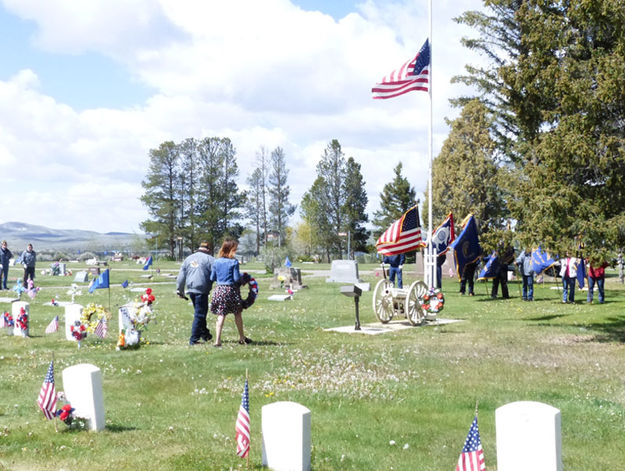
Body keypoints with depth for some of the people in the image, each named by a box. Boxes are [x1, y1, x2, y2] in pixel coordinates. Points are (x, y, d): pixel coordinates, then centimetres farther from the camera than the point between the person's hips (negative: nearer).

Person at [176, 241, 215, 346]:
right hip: (202, 290, -6)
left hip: (191, 290, 6)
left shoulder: (188, 259, 14)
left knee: (200, 313, 21)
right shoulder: (209, 259, -4)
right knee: (199, 315, -1)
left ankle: (205, 333, 29)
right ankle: (193, 339, -1)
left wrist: (179, 290, 20)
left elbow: (181, 276, 15)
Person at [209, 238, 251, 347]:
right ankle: (242, 338, 27)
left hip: (219, 289, 3)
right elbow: (236, 278, -13)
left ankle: (217, 340, -7)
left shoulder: (216, 262, 2)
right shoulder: (234, 262, -12)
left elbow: (212, 278, 6)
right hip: (231, 289, -3)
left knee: (221, 315, 4)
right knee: (237, 314, 14)